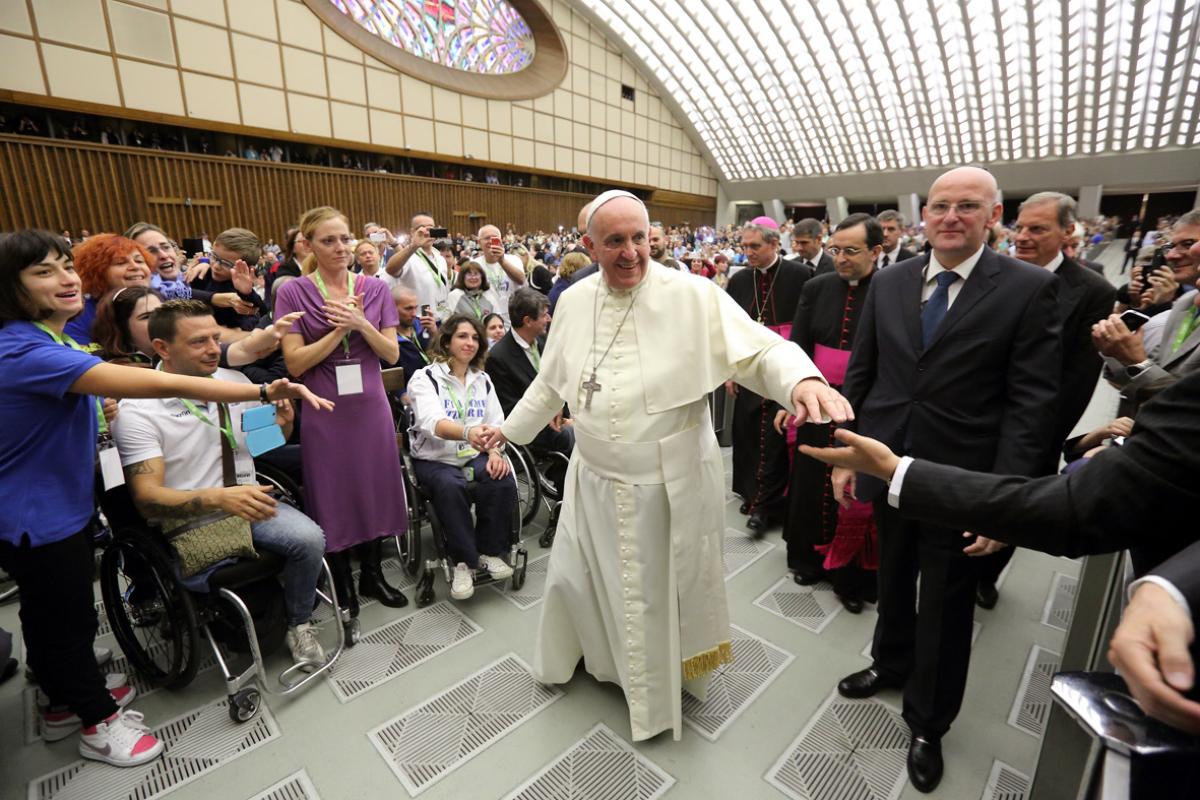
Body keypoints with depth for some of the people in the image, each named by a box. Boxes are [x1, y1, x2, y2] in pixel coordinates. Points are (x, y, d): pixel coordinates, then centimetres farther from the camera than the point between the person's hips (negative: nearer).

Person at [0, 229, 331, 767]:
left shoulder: (44, 339, 3)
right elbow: (153, 383, -42)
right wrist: (265, 390, -47)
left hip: (60, 505, 10)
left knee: (48, 616, 25)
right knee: (67, 620, 9)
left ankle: (67, 701, 46)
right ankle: (101, 722, 29)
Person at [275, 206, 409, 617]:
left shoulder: (375, 289, 3)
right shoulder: (293, 292, -4)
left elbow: (392, 354, 0)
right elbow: (295, 363, -9)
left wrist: (361, 324, -15)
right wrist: (340, 328, -17)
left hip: (371, 407, 2)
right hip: (325, 411, -2)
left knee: (374, 490, 11)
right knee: (333, 496, 9)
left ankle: (372, 574, 31)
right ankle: (342, 585, 29)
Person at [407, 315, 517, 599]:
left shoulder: (483, 379, 13)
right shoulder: (425, 378, -6)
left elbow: (496, 423, 7)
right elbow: (433, 422, -26)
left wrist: (495, 451, -16)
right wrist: (468, 432, -47)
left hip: (476, 455, 4)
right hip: (435, 458, -3)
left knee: (501, 478, -26)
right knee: (450, 486, -35)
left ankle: (490, 551, -6)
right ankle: (463, 560, -16)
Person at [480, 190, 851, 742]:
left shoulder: (693, 296, -15)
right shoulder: (573, 302, 0)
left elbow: (760, 349, -18)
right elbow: (552, 381, 13)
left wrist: (803, 379, -39)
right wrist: (512, 427, 21)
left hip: (670, 484, -4)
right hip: (595, 480, 5)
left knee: (666, 588, 17)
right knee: (577, 575, 23)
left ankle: (665, 678, 48)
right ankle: (571, 654, 56)